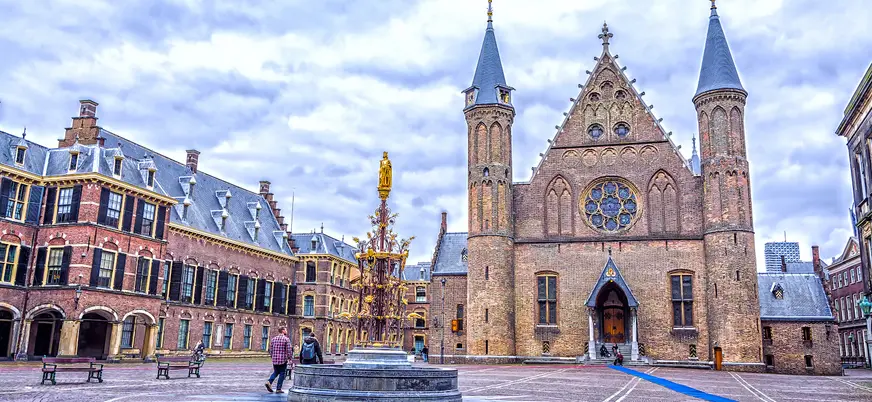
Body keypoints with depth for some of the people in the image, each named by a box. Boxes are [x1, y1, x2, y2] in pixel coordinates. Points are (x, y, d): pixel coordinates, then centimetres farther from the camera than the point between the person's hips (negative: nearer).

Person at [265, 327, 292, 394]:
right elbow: (288, 350, -11)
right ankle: (278, 389, 6)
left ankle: (269, 382, -2)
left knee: (275, 372, 20)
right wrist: (290, 358, 0)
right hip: (283, 360, -5)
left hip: (274, 360, 5)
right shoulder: (286, 339, -8)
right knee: (282, 374, 5)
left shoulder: (273, 339, 8)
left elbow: (271, 350, 11)